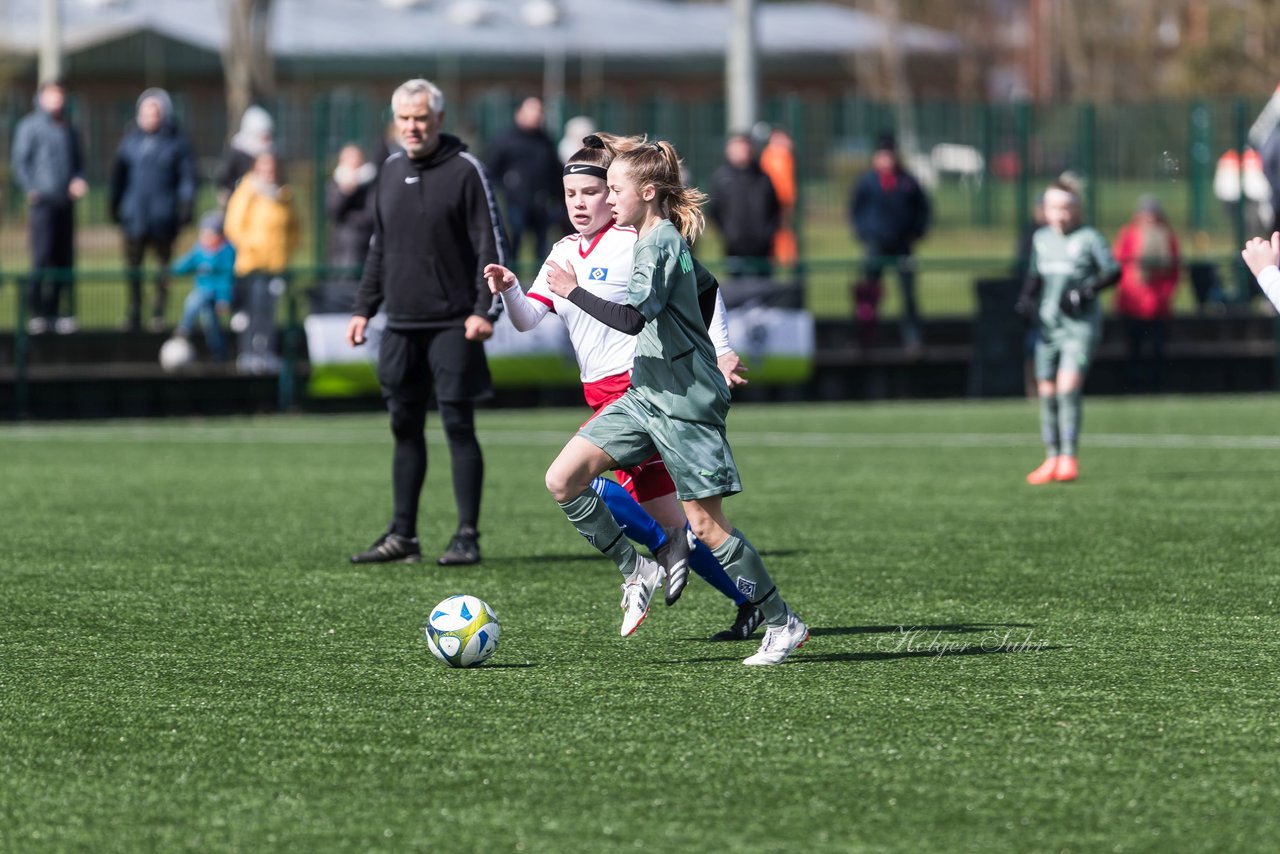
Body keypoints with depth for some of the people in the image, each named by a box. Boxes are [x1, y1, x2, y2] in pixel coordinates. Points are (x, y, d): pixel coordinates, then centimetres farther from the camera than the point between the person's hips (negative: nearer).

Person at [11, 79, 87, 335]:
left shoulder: (69, 129, 16)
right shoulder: (30, 125, 0)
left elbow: (78, 161, 23)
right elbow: (19, 161, -3)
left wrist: (78, 180, 3)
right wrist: (31, 190, -13)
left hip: (66, 203, 6)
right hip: (42, 201, -6)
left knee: (64, 259, 4)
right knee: (42, 257, -10)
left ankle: (55, 313, 9)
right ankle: (36, 312, -6)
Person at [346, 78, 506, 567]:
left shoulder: (465, 170, -5)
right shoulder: (391, 170, 13)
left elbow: (491, 246, -8)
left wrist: (486, 310, -17)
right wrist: (364, 309, 16)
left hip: (453, 326, -6)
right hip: (401, 325, 6)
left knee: (458, 426, -5)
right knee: (405, 429, 8)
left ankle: (467, 536, -1)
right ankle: (402, 536, 12)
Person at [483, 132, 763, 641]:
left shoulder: (634, 244, -9)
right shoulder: (564, 254, 13)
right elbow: (526, 320, 6)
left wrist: (720, 352, -13)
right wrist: (507, 290, -14)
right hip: (606, 394, 8)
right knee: (668, 519, 9)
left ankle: (665, 547, -7)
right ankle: (749, 601, 20)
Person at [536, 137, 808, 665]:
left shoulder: (660, 242, -15)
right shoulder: (661, 238, 13)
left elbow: (632, 318, -27)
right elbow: (705, 290, 28)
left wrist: (573, 292, -16)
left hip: (684, 403, -9)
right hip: (645, 396, 9)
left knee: (705, 524, -6)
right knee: (562, 480, -3)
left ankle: (783, 625, 5)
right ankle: (637, 572, 7)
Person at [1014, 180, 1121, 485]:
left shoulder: (1088, 238, -5)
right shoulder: (1041, 239, 11)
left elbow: (1114, 271, -5)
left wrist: (1086, 291, -18)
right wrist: (1026, 297, 4)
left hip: (1080, 325, -6)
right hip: (1047, 323, 6)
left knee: (1068, 386, -17)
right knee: (1046, 391, 5)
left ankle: (1069, 458, -12)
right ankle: (1052, 458, 15)